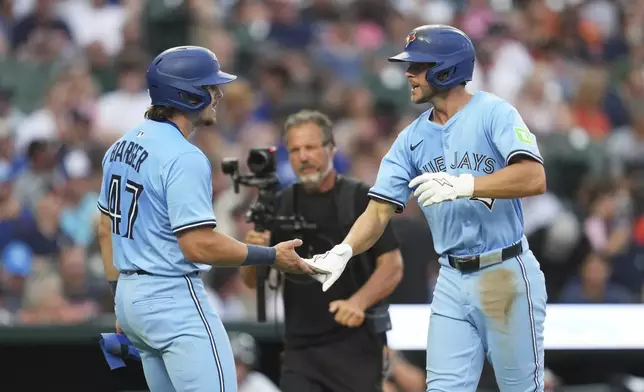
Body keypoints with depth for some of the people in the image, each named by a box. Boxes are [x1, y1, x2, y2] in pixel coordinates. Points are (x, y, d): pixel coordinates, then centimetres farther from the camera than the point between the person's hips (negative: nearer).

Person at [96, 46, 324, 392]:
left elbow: (106, 228, 18)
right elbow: (198, 245, -20)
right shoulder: (183, 157, -17)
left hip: (129, 295, 10)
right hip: (173, 297, -10)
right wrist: (273, 256, -12)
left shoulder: (122, 147, 12)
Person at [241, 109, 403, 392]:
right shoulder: (281, 205, 8)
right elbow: (252, 281, 11)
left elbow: (392, 266, -7)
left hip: (356, 341, -3)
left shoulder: (361, 199, -4)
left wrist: (359, 302, -25)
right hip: (300, 346, 3)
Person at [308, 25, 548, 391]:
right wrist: (343, 251, -15)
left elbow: (534, 179, -23)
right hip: (453, 281, 5)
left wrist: (463, 185, -33)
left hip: (507, 275, -5)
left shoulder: (493, 113, -9)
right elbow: (379, 212, 4)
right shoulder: (412, 139, 9)